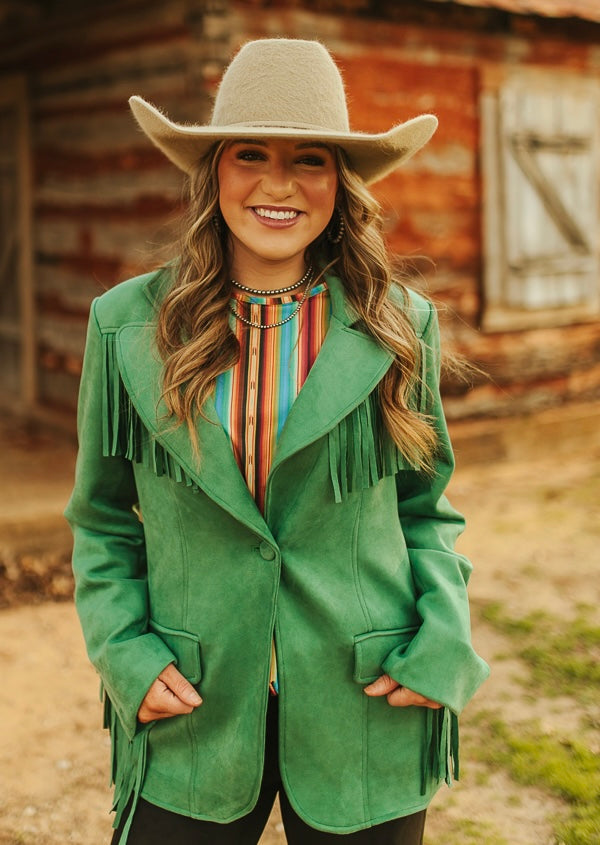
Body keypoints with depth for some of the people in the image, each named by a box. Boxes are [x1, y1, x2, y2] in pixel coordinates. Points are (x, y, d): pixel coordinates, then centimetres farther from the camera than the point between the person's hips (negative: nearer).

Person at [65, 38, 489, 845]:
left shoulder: (400, 326, -2)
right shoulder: (129, 325, -2)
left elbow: (426, 507, 7)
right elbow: (101, 520, 7)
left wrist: (444, 643, -6)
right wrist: (125, 649, -5)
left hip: (366, 719, 1)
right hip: (192, 719, 0)